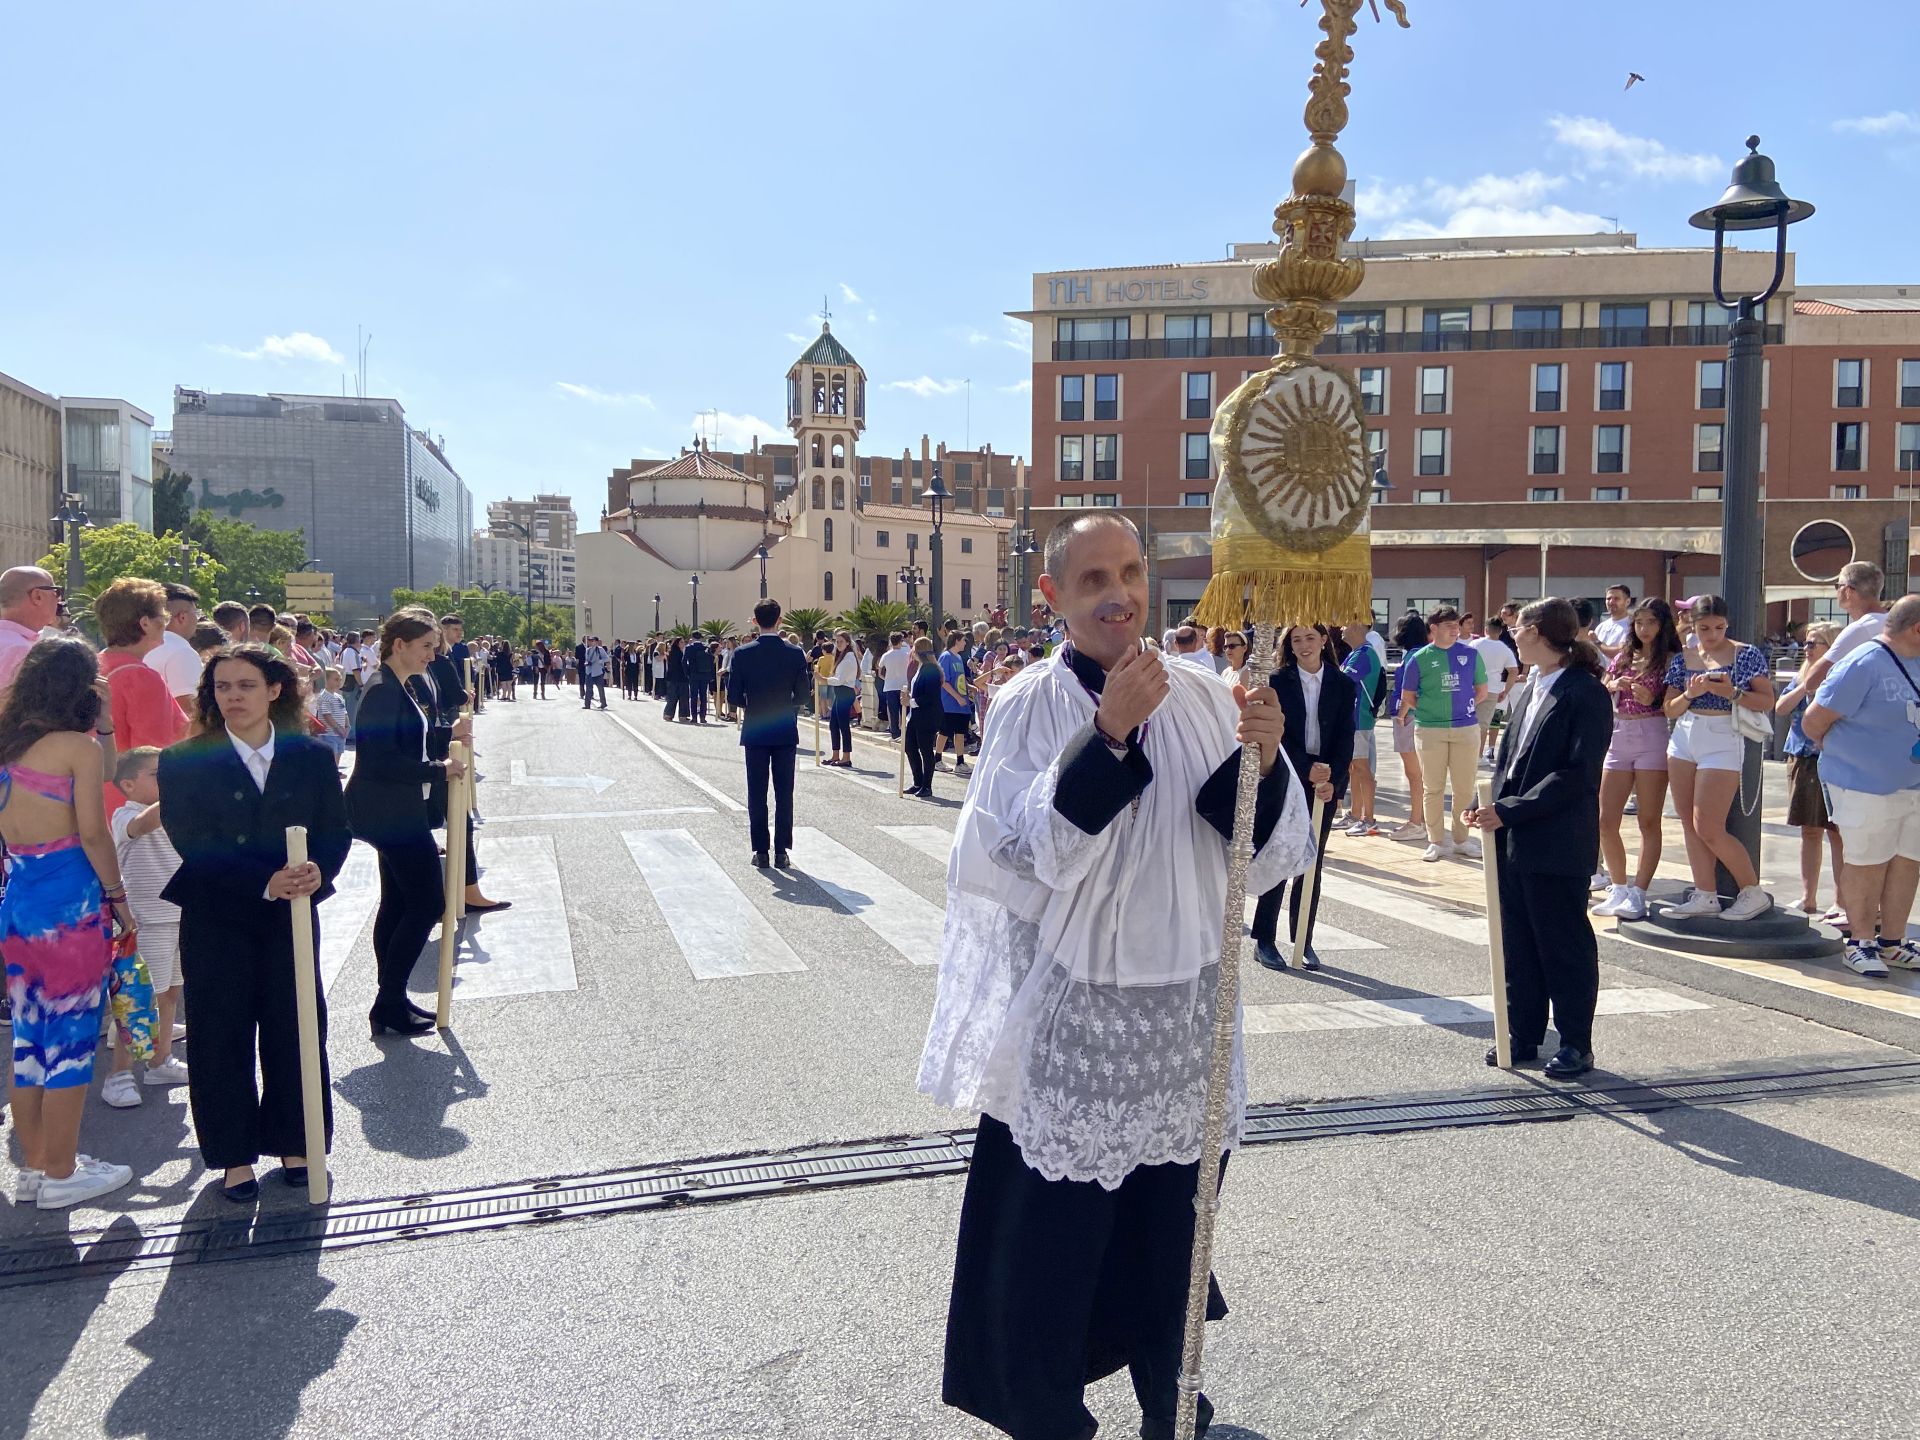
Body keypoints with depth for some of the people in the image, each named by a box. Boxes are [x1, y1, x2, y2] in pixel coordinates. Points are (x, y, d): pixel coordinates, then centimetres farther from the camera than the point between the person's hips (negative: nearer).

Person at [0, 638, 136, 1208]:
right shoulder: (79, 748, -11)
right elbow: (92, 834, -13)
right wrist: (118, 899, -5)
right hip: (71, 899, -7)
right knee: (70, 1038, 3)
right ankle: (60, 1175, 11)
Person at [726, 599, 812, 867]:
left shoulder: (742, 654, -8)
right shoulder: (795, 654, -6)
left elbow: (733, 697, -7)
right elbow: (804, 697, -4)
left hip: (755, 733, 0)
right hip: (786, 733, 0)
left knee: (757, 794, 7)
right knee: (784, 793, 6)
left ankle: (761, 851, 8)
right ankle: (782, 851, 8)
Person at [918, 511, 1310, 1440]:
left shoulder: (1203, 696, 0)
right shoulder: (1029, 706, -9)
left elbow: (1264, 853, -1)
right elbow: (1031, 852, -20)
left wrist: (1265, 761, -20)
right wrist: (1109, 733, -28)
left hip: (1186, 1007, 4)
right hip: (1071, 1015, -4)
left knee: (1171, 1226, 20)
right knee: (1056, 1232, 6)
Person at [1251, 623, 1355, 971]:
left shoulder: (1343, 685, 5)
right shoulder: (1278, 682, -1)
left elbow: (1345, 739, 0)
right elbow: (1278, 735, -8)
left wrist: (1332, 781, -13)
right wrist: (1307, 769, -20)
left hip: (1325, 785, 3)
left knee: (1312, 866, 7)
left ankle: (1303, 942, 15)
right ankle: (1264, 940, 6)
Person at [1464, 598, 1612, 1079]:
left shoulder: (1586, 694, -12)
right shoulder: (1533, 689, 14)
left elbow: (1577, 773, -19)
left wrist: (1511, 810, -21)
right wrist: (1493, 808, 0)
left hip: (1558, 846, -8)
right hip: (1514, 840, 8)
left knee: (1565, 945, 4)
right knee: (1518, 944, 13)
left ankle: (1576, 1044, 16)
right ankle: (1523, 1036, 24)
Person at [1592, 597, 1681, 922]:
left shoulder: (1671, 659, 0)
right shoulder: (1623, 656, 14)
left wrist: (1653, 700, -23)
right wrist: (1613, 685, -5)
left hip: (1652, 737, -5)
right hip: (1618, 737, 5)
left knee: (1648, 821, 0)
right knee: (1606, 822, 3)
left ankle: (1638, 894, 3)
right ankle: (1619, 889, 16)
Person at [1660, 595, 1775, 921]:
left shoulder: (1746, 654, -2)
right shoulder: (1682, 659, 9)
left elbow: (1767, 701, -5)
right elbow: (1670, 710, 9)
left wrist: (1731, 692, -20)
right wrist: (1690, 693, -10)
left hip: (1723, 741, -5)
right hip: (1683, 739, 5)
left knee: (1708, 829, -9)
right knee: (1689, 824, 5)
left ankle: (1754, 893, 7)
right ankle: (1705, 896, 12)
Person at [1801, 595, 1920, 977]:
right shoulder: (1864, 664, -16)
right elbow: (1813, 723, -14)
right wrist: (1845, 755, 2)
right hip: (1866, 787, -7)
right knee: (1866, 865, 2)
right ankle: (1861, 943, 16)